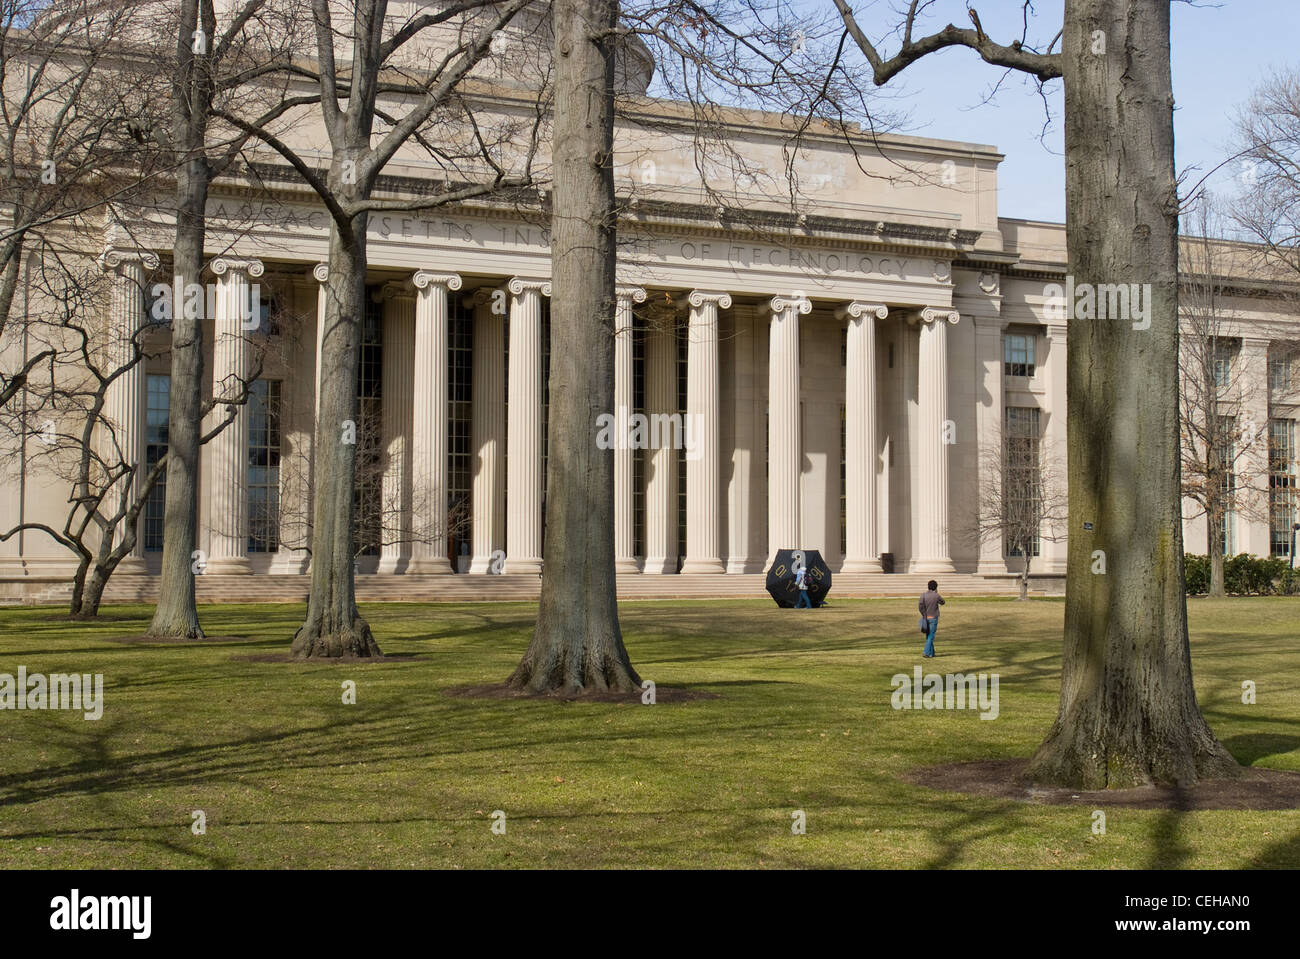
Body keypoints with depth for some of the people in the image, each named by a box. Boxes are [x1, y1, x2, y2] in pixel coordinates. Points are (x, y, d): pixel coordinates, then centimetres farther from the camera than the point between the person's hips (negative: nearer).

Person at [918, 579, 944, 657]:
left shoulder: (923, 595, -4)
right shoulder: (936, 596, -8)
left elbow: (920, 606, -15)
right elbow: (942, 602, 11)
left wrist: (924, 615, -5)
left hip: (926, 618, 3)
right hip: (933, 618, -3)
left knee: (928, 636, 14)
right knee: (930, 637, -3)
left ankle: (931, 653, 19)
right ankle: (926, 653, -14)